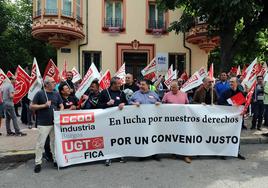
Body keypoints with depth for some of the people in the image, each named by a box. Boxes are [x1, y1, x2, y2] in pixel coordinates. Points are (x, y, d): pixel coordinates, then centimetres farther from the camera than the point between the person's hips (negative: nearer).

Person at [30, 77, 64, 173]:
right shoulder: (40, 93, -3)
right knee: (40, 143, 0)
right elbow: (32, 106, -2)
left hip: (55, 122, 4)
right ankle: (38, 163, 13)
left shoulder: (56, 94, 9)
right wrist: (44, 105, -13)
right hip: (43, 124, -4)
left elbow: (61, 106, 12)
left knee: (55, 142, 11)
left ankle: (56, 160, 23)